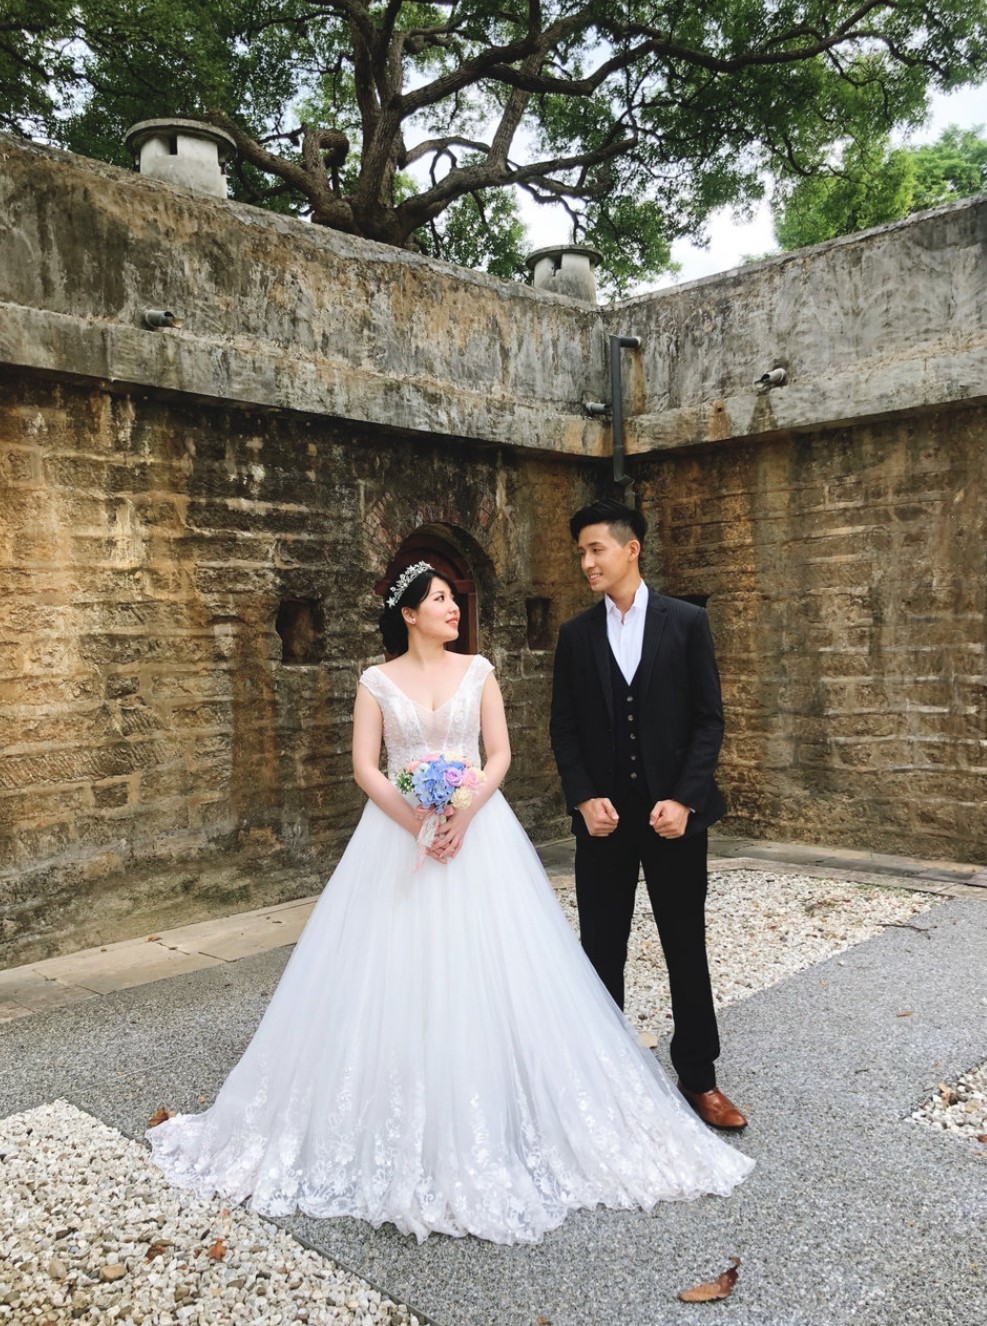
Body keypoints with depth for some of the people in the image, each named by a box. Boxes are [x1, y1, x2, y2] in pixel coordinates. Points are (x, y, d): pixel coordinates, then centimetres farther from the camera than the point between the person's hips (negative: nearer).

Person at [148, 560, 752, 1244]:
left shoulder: (478, 671, 6)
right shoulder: (377, 682, 3)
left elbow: (500, 755, 1)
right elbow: (364, 766, -3)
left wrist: (464, 815, -13)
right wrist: (416, 823, -15)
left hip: (477, 830, 1)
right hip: (398, 832, 0)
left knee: (486, 969, 0)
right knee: (396, 973, 0)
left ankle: (494, 1123, 15)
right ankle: (401, 1127, 16)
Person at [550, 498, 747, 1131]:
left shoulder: (687, 621, -1)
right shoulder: (576, 634, 5)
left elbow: (709, 718, -3)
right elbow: (564, 727, 5)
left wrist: (684, 799, -12)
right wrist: (584, 799, -8)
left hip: (673, 810, -1)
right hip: (603, 814, 2)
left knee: (686, 947, 9)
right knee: (602, 950, 8)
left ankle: (699, 1077, 24)